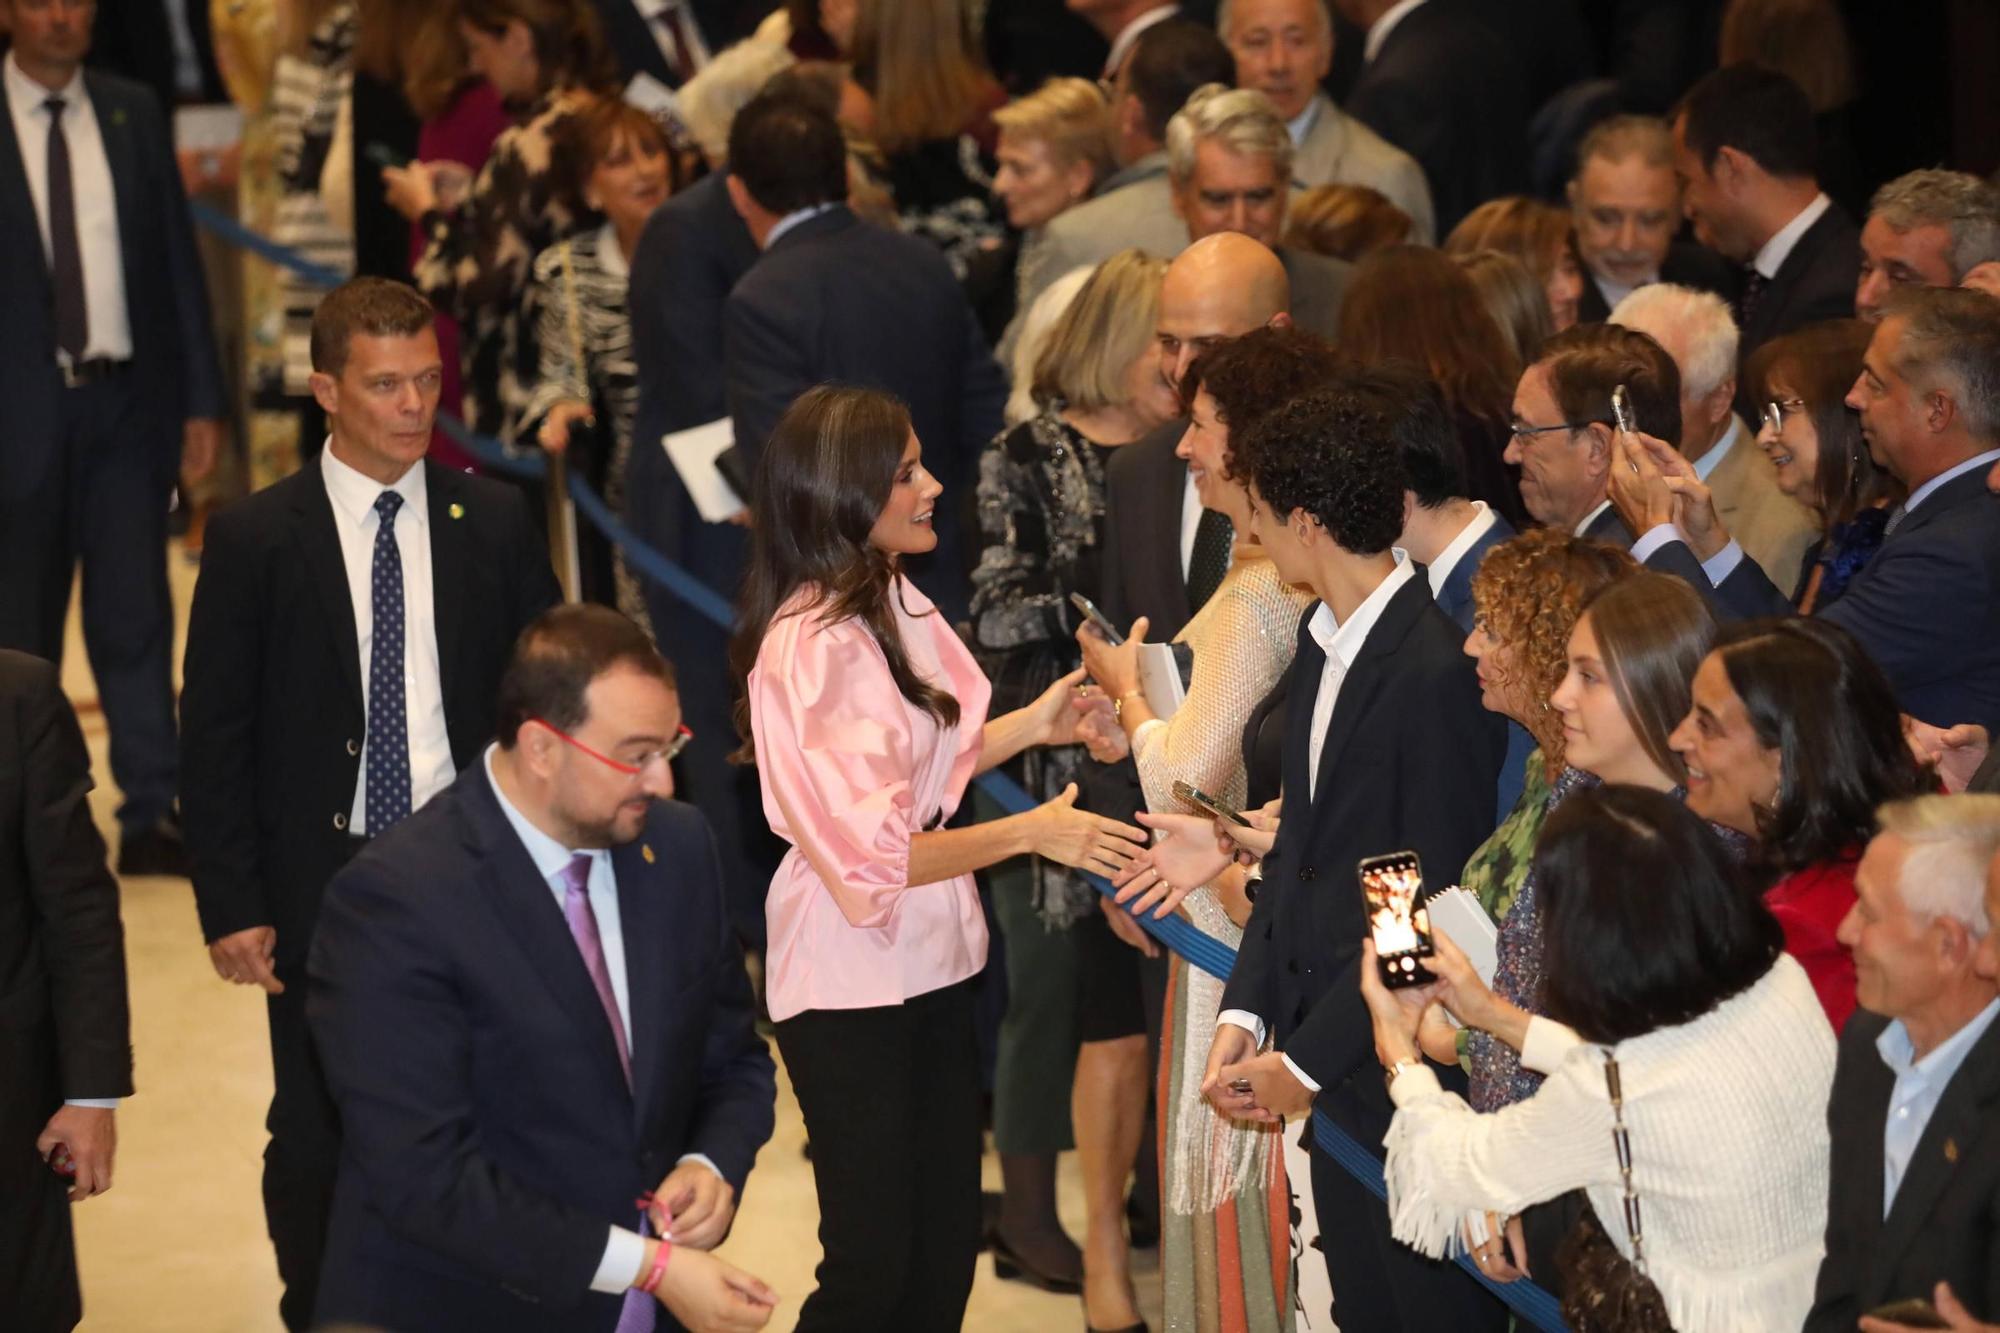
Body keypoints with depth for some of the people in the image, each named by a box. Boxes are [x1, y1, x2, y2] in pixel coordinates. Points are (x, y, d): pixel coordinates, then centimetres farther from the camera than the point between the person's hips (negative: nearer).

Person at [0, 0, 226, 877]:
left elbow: (177, 256, 10)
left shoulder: (133, 114, 9)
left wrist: (200, 400, 6)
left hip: (126, 400, 2)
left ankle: (152, 818, 2)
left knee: (136, 616, 0)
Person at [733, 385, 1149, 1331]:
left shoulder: (891, 604, 5)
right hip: (850, 990, -8)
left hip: (932, 967, 8)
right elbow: (868, 854, -22)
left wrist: (1032, 724, 4)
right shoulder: (810, 648, -22)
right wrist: (1027, 834, -17)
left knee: (947, 1242, 13)